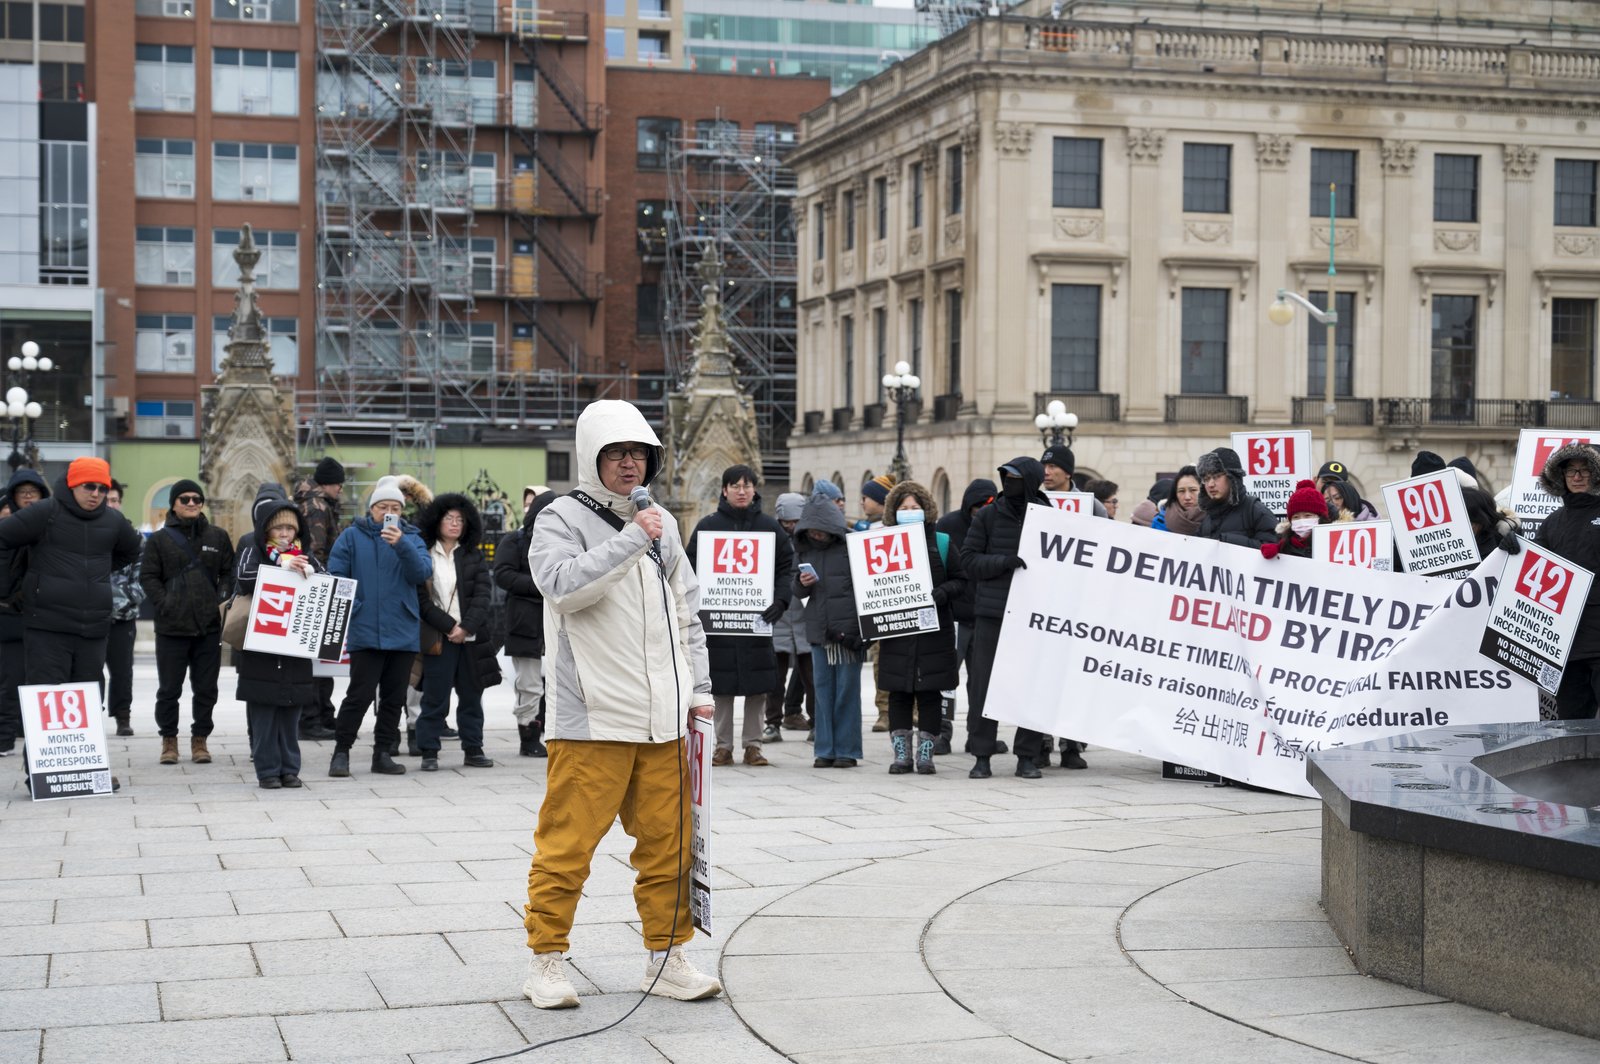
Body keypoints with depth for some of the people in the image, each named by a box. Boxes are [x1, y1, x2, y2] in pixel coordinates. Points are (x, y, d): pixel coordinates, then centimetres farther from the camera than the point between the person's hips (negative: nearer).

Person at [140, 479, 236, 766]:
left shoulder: (218, 537, 8)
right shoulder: (160, 539, 3)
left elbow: (229, 573, 10)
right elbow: (148, 577, 1)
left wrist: (222, 603, -2)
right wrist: (164, 605, -10)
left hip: (209, 626, 1)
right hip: (171, 627, -1)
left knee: (206, 688, 6)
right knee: (169, 688, 4)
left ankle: (200, 739, 17)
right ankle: (169, 739, 17)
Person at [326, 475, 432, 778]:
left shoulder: (411, 538, 8)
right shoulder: (352, 536, 2)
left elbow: (423, 573, -8)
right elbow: (335, 577, -1)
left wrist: (402, 545, -22)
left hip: (403, 632, 3)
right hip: (364, 631, -3)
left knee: (394, 697, 9)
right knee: (360, 694, -7)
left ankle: (383, 753, 19)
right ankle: (341, 751, 5)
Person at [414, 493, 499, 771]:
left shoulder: (474, 558, 11)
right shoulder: (424, 557, 1)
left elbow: (482, 595, 1)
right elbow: (422, 599, -6)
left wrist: (467, 628, -12)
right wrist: (449, 626, -13)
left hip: (471, 637, 3)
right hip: (438, 638, -3)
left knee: (471, 696, 8)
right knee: (435, 698, -3)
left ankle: (473, 750, 16)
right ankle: (429, 753, 3)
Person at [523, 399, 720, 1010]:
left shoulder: (661, 524, 16)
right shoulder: (561, 519, -2)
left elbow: (687, 612, 21)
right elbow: (563, 585, -22)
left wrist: (698, 691, 14)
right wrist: (631, 540, -20)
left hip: (662, 719, 6)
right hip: (591, 717, -6)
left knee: (668, 840, 9)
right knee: (568, 842, -4)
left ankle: (666, 958, 20)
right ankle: (546, 962, 7)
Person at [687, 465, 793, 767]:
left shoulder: (769, 527, 7)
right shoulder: (708, 525, 6)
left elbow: (786, 566, 5)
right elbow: (692, 567, 6)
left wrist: (780, 600, -11)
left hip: (758, 616, 1)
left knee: (758, 685, 1)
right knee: (722, 685, 1)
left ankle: (753, 744, 9)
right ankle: (723, 745, 8)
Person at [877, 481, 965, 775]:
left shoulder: (942, 543, 5)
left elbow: (960, 580, 4)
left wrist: (941, 594, -14)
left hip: (934, 630, -1)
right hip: (896, 631, 1)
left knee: (930, 694, 1)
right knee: (898, 694, 3)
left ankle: (925, 754, 7)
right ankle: (901, 754, 10)